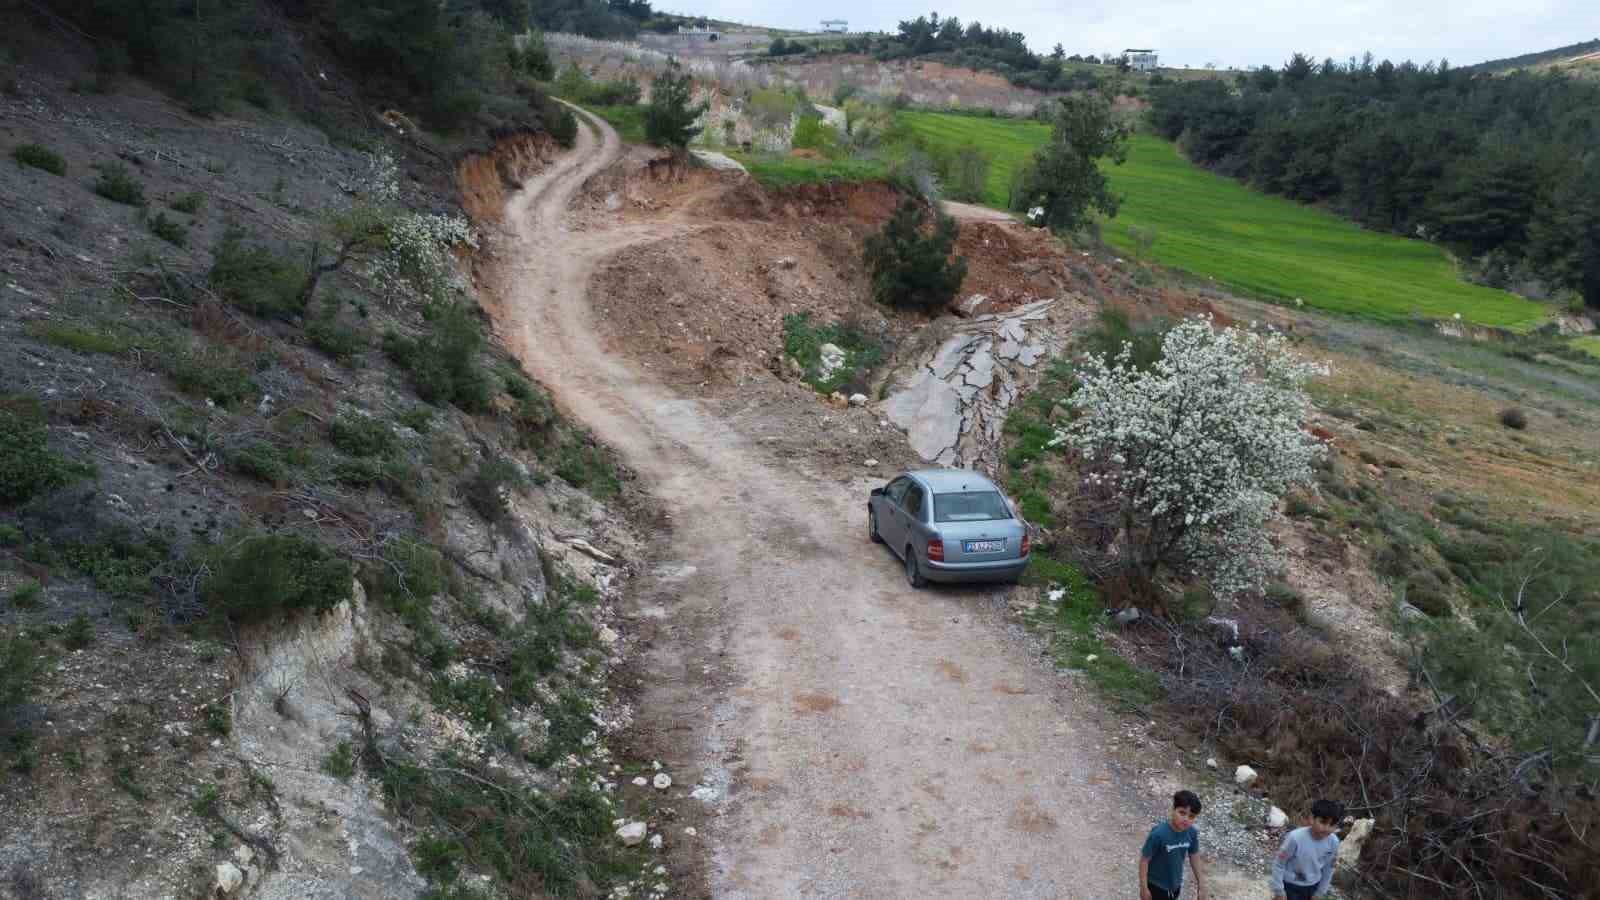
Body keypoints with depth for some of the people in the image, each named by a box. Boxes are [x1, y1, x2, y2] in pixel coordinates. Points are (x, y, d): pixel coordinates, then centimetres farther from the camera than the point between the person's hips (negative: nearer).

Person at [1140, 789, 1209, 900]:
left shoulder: (1192, 833, -15)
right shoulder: (1159, 833, -33)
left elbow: (1195, 857, 1)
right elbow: (1144, 860, -22)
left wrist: (1201, 885, 7)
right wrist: (1144, 888, -17)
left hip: (1175, 883, 6)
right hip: (1156, 885, -6)